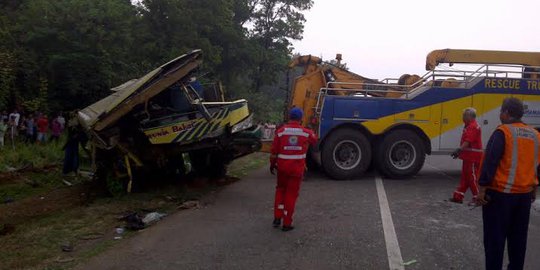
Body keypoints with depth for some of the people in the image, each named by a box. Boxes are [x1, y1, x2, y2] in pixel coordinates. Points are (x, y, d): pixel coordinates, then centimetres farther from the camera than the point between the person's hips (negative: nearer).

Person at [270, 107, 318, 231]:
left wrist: (272, 164, 12)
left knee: (280, 189, 21)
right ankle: (287, 223, 10)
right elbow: (314, 140, 17)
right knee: (291, 193, 7)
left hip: (282, 166, 1)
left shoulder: (281, 131, -7)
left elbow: (274, 150, -2)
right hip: (297, 167, -1)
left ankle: (277, 217, 19)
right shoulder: (306, 132, -5)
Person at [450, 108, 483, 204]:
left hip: (473, 157, -11)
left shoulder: (473, 127, -16)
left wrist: (459, 150, -29)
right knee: (465, 177, 13)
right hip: (468, 156, 11)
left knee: (473, 178, -4)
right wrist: (459, 152, 19)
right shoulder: (469, 126, 18)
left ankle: (477, 198, 4)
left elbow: (468, 142, -25)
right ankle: (458, 196, 18)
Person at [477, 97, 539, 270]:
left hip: (500, 193, -7)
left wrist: (482, 189, -15)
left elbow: (490, 162, -18)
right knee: (518, 237, 16)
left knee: (495, 237, 1)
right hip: (524, 194, 7)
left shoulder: (503, 132, -13)